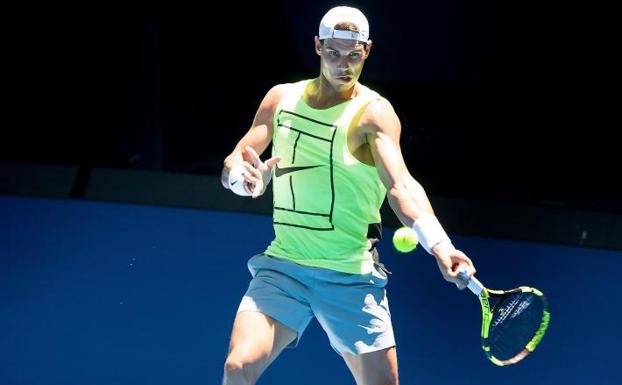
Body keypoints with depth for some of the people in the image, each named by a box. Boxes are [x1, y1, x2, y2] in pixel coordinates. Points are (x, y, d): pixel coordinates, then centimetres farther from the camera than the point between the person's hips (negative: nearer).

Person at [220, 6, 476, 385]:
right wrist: (244, 175, -22)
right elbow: (236, 162, 5)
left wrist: (440, 246, -41)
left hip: (351, 278, -2)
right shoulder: (282, 98, 6)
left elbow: (401, 185, -22)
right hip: (283, 267, 2)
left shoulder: (374, 112, -8)